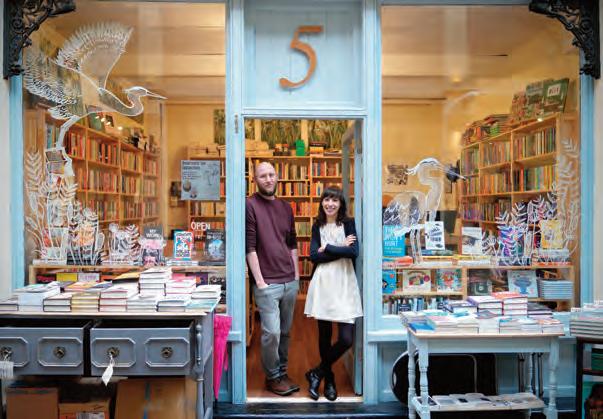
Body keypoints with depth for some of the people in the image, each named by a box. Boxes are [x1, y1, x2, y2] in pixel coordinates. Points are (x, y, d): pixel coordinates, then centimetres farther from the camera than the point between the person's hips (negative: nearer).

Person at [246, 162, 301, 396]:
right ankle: (272, 377, 18)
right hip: (267, 283, -5)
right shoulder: (250, 205, -6)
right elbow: (250, 247, -10)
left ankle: (282, 373, 29)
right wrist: (259, 280, -13)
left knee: (285, 332, 13)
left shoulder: (285, 207, 12)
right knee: (271, 332, -3)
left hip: (290, 281, 6)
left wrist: (297, 275, 12)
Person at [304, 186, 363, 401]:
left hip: (344, 284, -1)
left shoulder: (348, 223, 3)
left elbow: (354, 252, -12)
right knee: (324, 335, 8)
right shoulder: (317, 226, 9)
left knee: (346, 339, -7)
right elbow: (313, 255, -4)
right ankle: (328, 379, 30)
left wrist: (327, 248, -8)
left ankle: (318, 373, 15)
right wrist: (341, 249, -10)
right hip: (323, 283, 1)